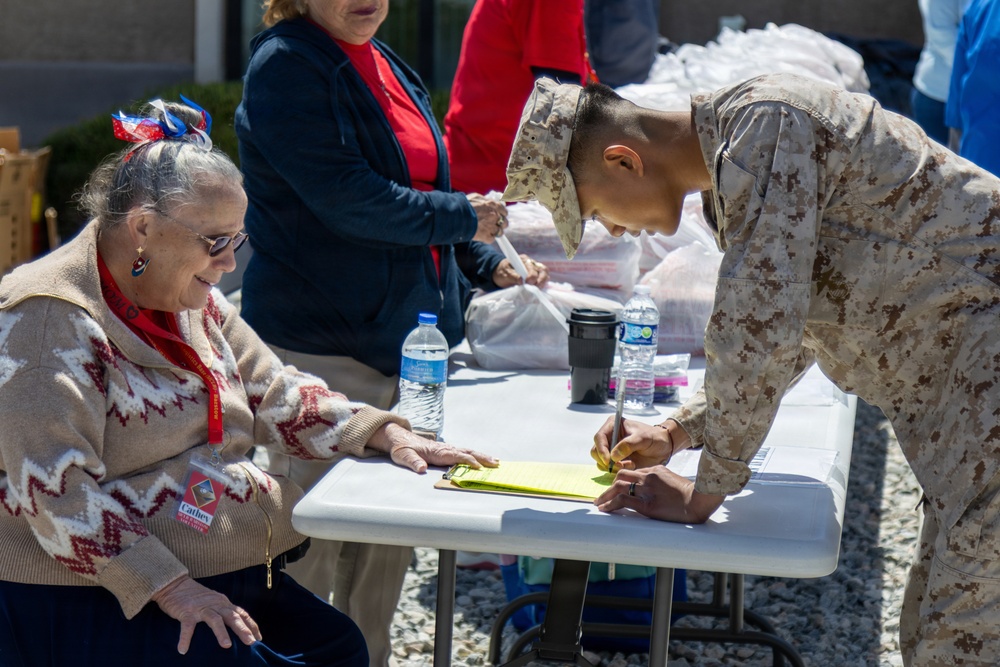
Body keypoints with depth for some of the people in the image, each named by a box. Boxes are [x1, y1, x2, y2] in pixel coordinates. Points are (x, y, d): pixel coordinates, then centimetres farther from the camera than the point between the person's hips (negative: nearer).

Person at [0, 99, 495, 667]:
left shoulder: (192, 300, 13)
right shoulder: (51, 319, -16)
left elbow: (274, 394, 18)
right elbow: (58, 492, -22)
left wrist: (383, 433, 3)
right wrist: (168, 588, -26)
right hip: (102, 600, -9)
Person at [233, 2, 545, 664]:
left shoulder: (386, 65, 15)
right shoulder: (285, 65, -11)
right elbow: (344, 198, -21)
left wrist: (490, 263, 12)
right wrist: (462, 216, -11)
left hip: (401, 335, 8)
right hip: (318, 343, -8)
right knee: (310, 541, -2)